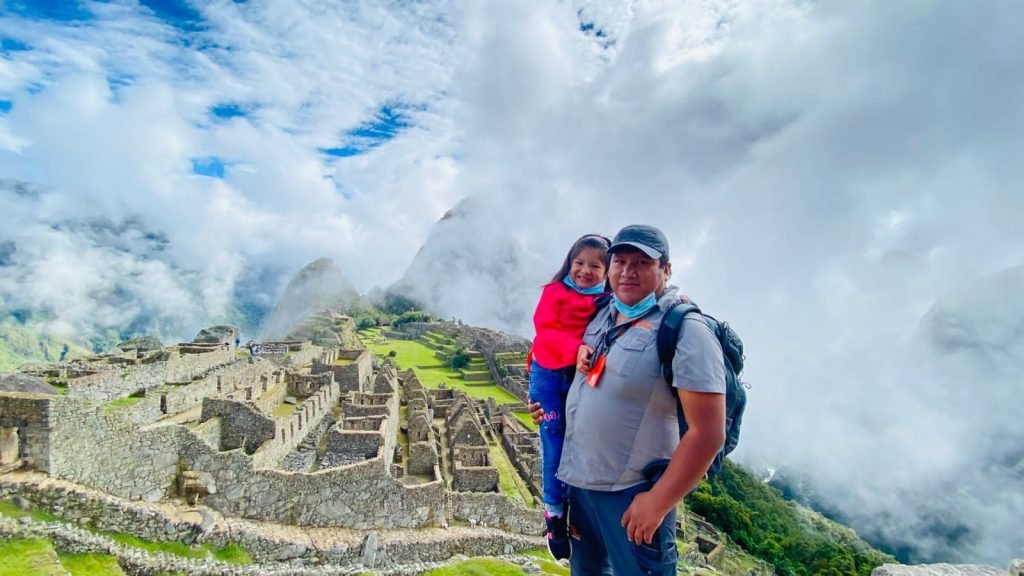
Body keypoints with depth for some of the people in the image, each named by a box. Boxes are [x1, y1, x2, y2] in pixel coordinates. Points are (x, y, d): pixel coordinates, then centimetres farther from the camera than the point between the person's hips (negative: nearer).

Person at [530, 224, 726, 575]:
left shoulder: (685, 331, -18)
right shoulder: (602, 313, 4)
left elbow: (708, 433, -21)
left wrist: (657, 502, -19)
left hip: (632, 492, -7)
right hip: (578, 479, 7)